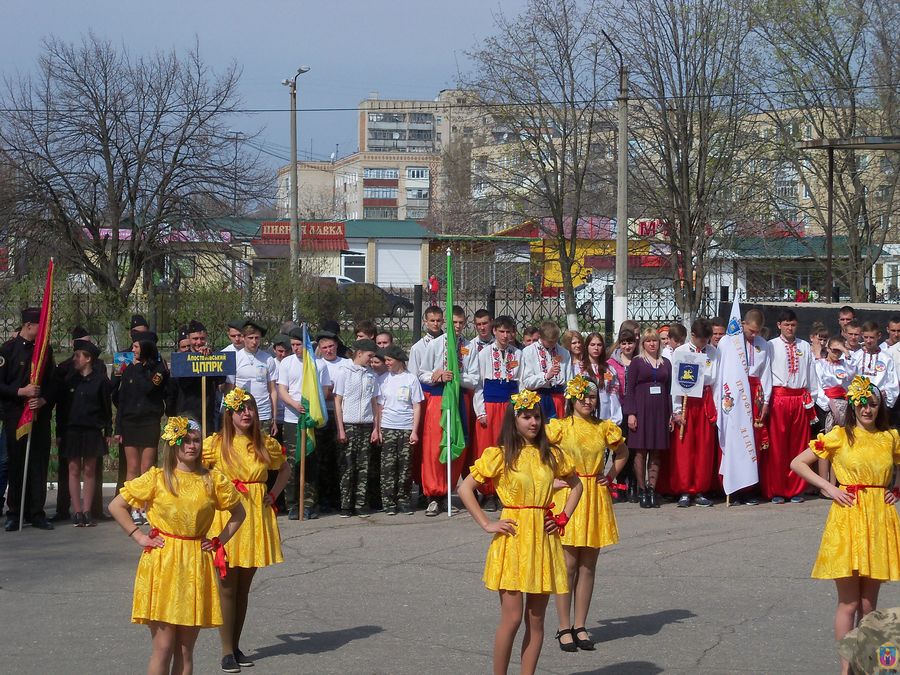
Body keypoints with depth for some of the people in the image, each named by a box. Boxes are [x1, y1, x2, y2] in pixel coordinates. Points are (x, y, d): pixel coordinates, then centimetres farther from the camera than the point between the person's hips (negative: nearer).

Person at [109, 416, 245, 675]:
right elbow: (116, 506, 3)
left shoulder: (213, 480, 5)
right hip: (162, 565, -2)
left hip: (196, 568, 2)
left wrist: (219, 541, 7)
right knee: (163, 647, -6)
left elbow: (238, 513, 18)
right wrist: (139, 537, -2)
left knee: (185, 649, 5)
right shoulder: (157, 478, -1)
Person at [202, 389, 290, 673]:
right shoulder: (216, 443, -7)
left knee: (244, 585, 10)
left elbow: (285, 469, 20)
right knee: (228, 586, 0)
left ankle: (236, 646, 19)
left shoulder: (265, 444, 4)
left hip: (256, 518, 4)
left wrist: (273, 495, 7)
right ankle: (227, 650, 5)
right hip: (226, 515, -4)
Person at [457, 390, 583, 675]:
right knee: (512, 617, -8)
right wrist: (487, 524, -8)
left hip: (544, 541, 4)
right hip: (513, 539, -4)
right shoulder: (499, 455, -3)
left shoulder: (552, 455, 8)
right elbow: (465, 489, -5)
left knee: (536, 619, 4)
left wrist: (563, 517, 9)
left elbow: (576, 485, 22)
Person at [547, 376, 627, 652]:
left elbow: (622, 452, 23)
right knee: (569, 564, -4)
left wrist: (611, 476, 9)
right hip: (567, 495, -4)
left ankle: (580, 626, 13)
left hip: (596, 498, 4)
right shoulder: (560, 427, -5)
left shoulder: (605, 428, 6)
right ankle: (564, 628, 3)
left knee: (588, 566, 6)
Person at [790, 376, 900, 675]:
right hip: (847, 520, -3)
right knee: (849, 603, -3)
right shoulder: (839, 436, -2)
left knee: (869, 603, 8)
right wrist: (829, 488, -7)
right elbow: (797, 463, 0)